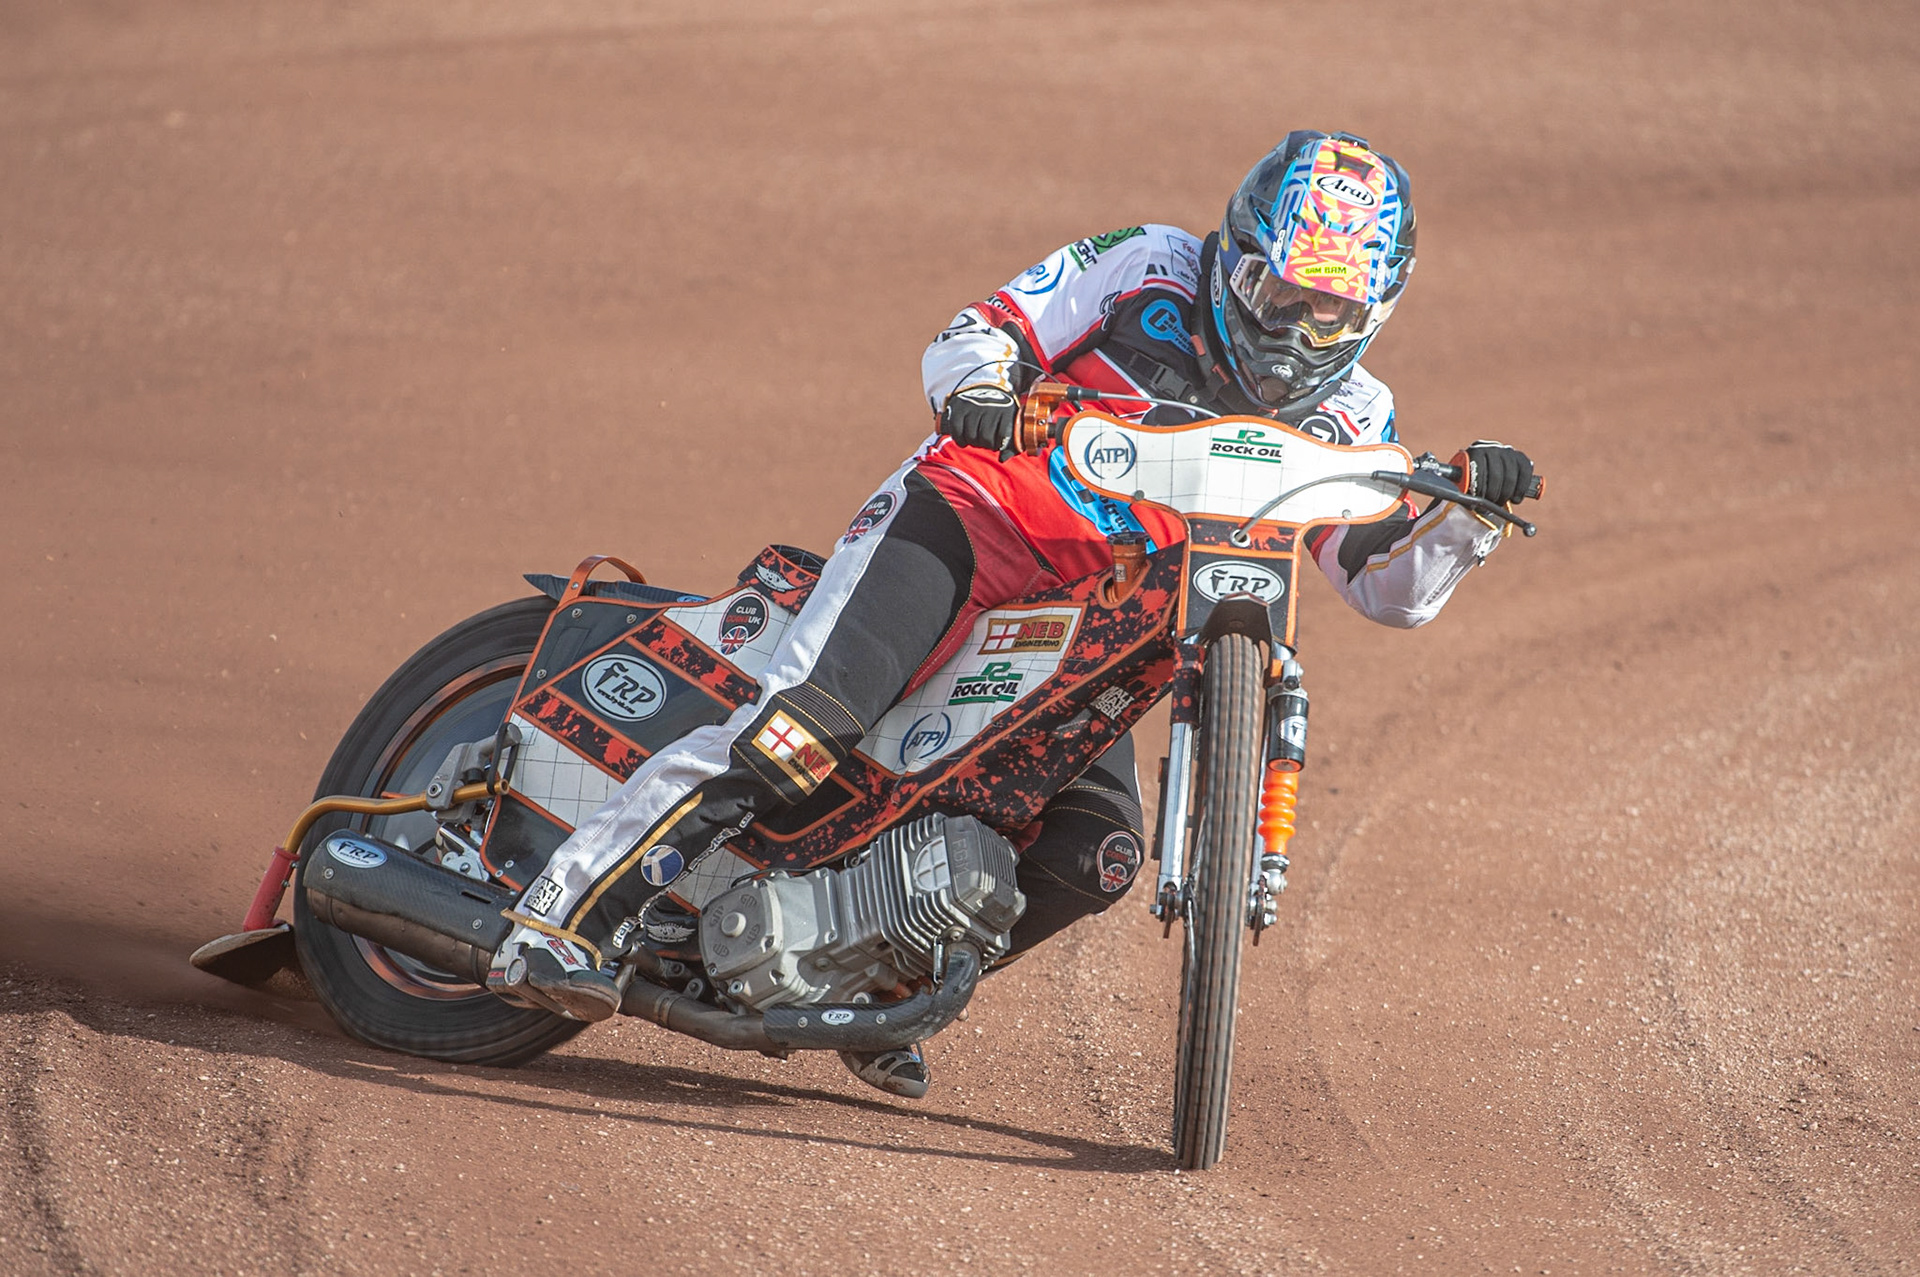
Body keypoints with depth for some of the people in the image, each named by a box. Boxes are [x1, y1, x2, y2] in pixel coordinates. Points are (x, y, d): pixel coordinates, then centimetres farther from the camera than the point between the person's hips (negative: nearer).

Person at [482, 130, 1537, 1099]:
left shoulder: (1343, 415, 10)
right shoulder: (1147, 269, 0)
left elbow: (1393, 586, 4)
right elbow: (984, 330, -3)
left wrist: (1470, 501, -14)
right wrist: (977, 386, -27)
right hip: (966, 514, -5)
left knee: (1094, 857, -14)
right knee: (799, 735, -26)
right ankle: (560, 925, -26)